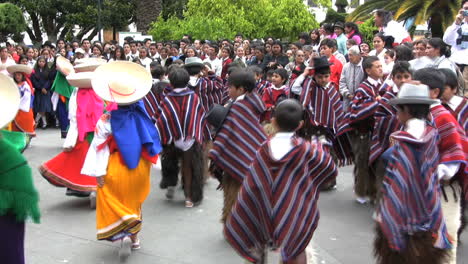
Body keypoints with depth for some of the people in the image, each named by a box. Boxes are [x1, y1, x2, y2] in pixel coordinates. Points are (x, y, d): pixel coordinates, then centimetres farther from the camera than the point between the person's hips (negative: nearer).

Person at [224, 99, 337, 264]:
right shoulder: (306, 150, -17)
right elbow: (330, 170, -1)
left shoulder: (264, 150, -16)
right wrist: (318, 149, 16)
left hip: (267, 217, 1)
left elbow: (250, 187, -12)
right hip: (297, 214, -1)